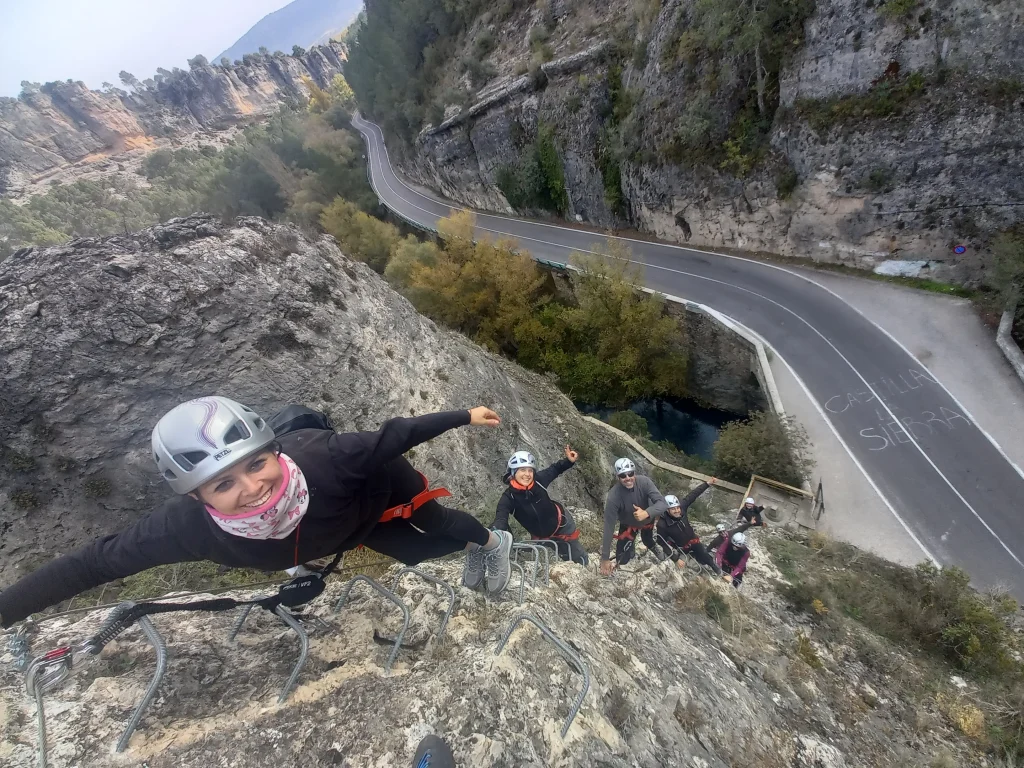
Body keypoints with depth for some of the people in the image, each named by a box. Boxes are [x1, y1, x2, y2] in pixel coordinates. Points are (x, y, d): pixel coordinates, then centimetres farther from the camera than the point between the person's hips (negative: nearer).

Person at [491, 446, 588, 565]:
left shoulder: (538, 480, -26)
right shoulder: (508, 498, -30)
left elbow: (554, 469, -6)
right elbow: (500, 520, -44)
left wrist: (569, 461, -21)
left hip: (560, 523, 1)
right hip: (540, 535, 0)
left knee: (580, 559, 20)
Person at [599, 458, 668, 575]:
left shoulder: (644, 481, -34)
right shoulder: (614, 496, -38)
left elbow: (662, 503, -36)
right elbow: (608, 527, -35)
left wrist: (646, 513, -57)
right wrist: (605, 559, -33)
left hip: (647, 520, 2)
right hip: (628, 525, -1)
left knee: (647, 540, 28)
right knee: (622, 560, -1)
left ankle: (654, 548, 66)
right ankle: (631, 549, 35)